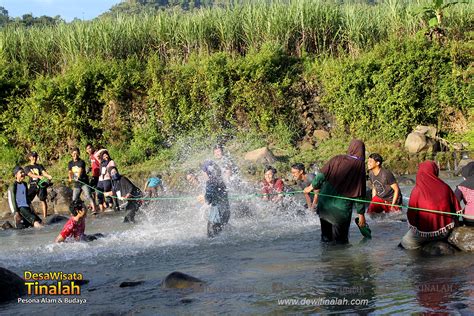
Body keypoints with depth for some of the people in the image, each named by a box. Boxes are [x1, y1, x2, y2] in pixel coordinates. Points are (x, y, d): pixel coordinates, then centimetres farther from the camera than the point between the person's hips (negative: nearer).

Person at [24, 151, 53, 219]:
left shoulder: (40, 166, 17)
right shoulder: (27, 167, 12)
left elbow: (44, 172, -1)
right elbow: (30, 175, -7)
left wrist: (48, 176, -26)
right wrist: (39, 176, -27)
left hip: (40, 185, 1)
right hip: (32, 186, -1)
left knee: (43, 200, -5)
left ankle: (45, 216, -5)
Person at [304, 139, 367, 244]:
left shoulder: (337, 159, -1)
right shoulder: (359, 166, -7)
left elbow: (322, 175, -3)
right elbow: (359, 193, -7)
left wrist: (312, 186, 15)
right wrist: (361, 214, -1)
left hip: (325, 203, 3)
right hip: (342, 208, -3)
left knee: (326, 238, 18)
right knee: (340, 239, 7)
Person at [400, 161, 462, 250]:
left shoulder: (417, 190, -18)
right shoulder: (445, 187, -10)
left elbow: (411, 214, -12)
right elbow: (457, 209, -1)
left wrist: (412, 225, 7)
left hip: (425, 233, -4)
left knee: (405, 243, 20)